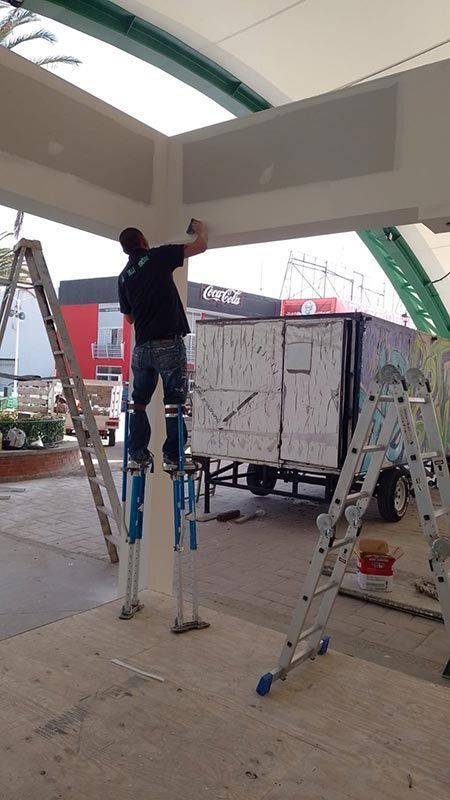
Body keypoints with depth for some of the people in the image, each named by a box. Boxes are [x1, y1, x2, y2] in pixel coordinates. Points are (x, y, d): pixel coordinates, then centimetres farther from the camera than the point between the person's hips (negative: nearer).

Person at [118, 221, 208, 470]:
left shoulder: (124, 276, 15)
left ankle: (137, 455, 13)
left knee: (139, 401, 14)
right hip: (169, 343, -5)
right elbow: (201, 245, 6)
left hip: (141, 347, 5)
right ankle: (172, 457, 1)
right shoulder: (157, 256, 1)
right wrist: (201, 229, 26)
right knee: (174, 402, 1)